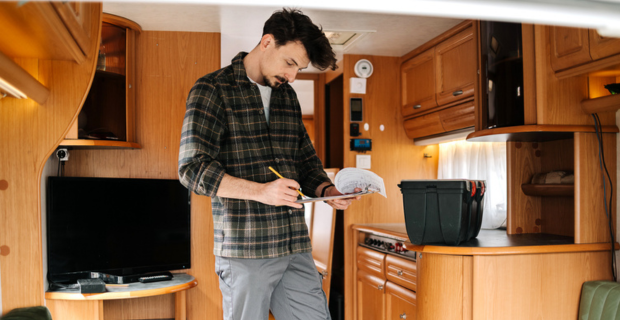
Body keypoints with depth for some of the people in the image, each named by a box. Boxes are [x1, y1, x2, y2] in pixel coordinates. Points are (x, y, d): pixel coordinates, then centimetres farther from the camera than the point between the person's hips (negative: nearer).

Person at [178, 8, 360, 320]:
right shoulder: (212, 89, -3)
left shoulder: (287, 96, 17)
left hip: (296, 248, 6)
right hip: (244, 251, -5)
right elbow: (192, 168, -12)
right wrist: (260, 191, -22)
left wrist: (328, 191, 4)